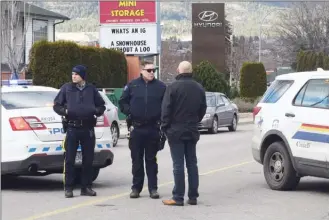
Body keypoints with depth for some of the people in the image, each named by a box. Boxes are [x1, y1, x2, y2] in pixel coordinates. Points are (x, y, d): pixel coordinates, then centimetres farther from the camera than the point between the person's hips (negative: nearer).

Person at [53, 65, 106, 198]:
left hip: (88, 128, 2)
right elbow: (56, 105, 9)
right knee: (69, 159, -4)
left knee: (88, 159, 5)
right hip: (72, 128, -2)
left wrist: (96, 111, -3)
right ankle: (68, 188, 2)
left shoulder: (91, 89, 10)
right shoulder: (66, 88, 6)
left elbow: (101, 105, 18)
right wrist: (65, 111, -11)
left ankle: (86, 187, 14)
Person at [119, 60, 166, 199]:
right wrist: (129, 112, -3)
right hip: (136, 129, 1)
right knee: (136, 160, 6)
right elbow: (122, 101, 9)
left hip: (153, 129, -1)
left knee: (151, 160, 5)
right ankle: (136, 188, 13)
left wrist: (160, 117, -4)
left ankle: (153, 188, 9)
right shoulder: (132, 85, 3)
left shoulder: (160, 87, 2)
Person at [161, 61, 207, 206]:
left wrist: (165, 127, -4)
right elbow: (203, 109, 13)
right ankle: (193, 196, 11)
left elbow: (166, 110, -13)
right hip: (192, 131, 5)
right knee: (192, 164, 10)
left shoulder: (173, 87, -12)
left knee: (178, 165, -5)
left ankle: (178, 198, -5)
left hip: (176, 131, -5)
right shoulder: (199, 89, 7)